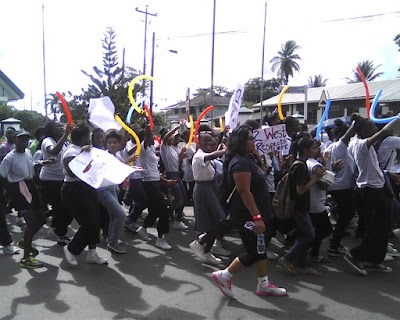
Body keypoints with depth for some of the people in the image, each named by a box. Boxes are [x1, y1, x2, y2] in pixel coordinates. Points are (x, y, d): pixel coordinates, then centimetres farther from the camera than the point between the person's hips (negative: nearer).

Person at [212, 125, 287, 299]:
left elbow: (259, 178, 27)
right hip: (248, 215, -10)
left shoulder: (246, 159, 11)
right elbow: (245, 192, -27)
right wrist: (256, 217, -28)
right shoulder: (240, 162, -22)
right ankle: (224, 276, 14)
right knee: (253, 252, -1)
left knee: (260, 249, 16)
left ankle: (263, 285, 28)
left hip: (253, 213, 10)